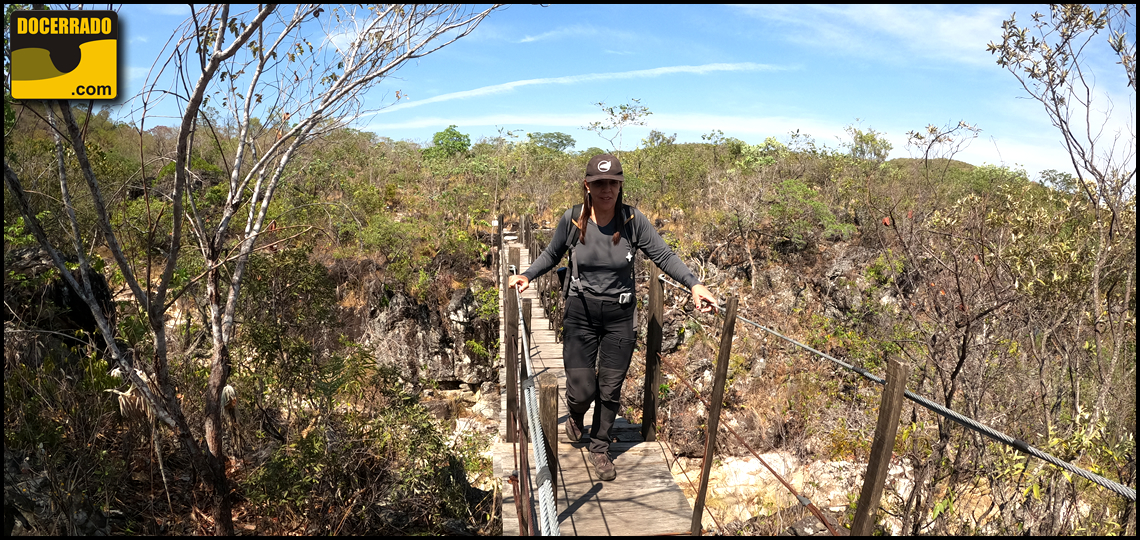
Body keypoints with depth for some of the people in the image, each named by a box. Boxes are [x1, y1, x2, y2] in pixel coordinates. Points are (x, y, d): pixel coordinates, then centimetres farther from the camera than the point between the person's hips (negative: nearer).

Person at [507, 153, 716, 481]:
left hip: (619, 318, 1)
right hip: (580, 315, -1)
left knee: (610, 391, 9)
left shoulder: (633, 220, -11)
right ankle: (576, 414, 37)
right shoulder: (572, 220, -9)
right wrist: (527, 275, -4)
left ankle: (600, 447, 35)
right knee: (582, 391, -2)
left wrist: (694, 285, -20)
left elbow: (663, 256, -8)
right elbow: (552, 254, 8)